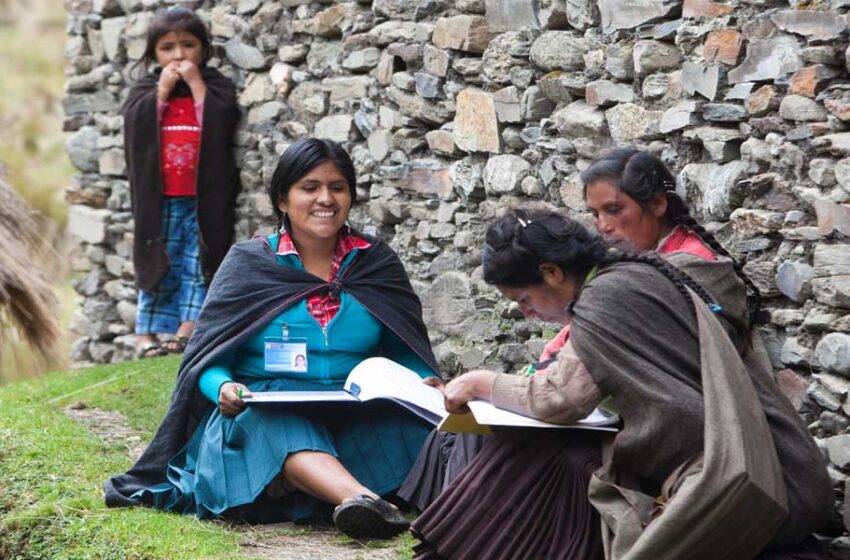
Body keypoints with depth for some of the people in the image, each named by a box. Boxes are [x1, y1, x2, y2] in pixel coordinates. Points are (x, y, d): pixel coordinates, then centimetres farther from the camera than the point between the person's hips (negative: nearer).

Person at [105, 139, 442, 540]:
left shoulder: (376, 262, 14)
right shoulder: (248, 263, 8)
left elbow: (407, 353, 13)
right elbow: (208, 358, 4)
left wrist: (430, 385, -10)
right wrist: (223, 387, -19)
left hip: (358, 416, 4)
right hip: (262, 413, -4)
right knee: (281, 426, -40)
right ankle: (361, 498, -65)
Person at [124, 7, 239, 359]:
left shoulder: (216, 86, 6)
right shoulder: (145, 90, 11)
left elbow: (221, 124, -11)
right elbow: (136, 126, -5)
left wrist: (197, 85, -11)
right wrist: (162, 92, -9)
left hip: (204, 198, -1)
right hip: (159, 199, 1)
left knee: (198, 266, -3)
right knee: (158, 265, 4)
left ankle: (187, 331, -3)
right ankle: (146, 335, 6)